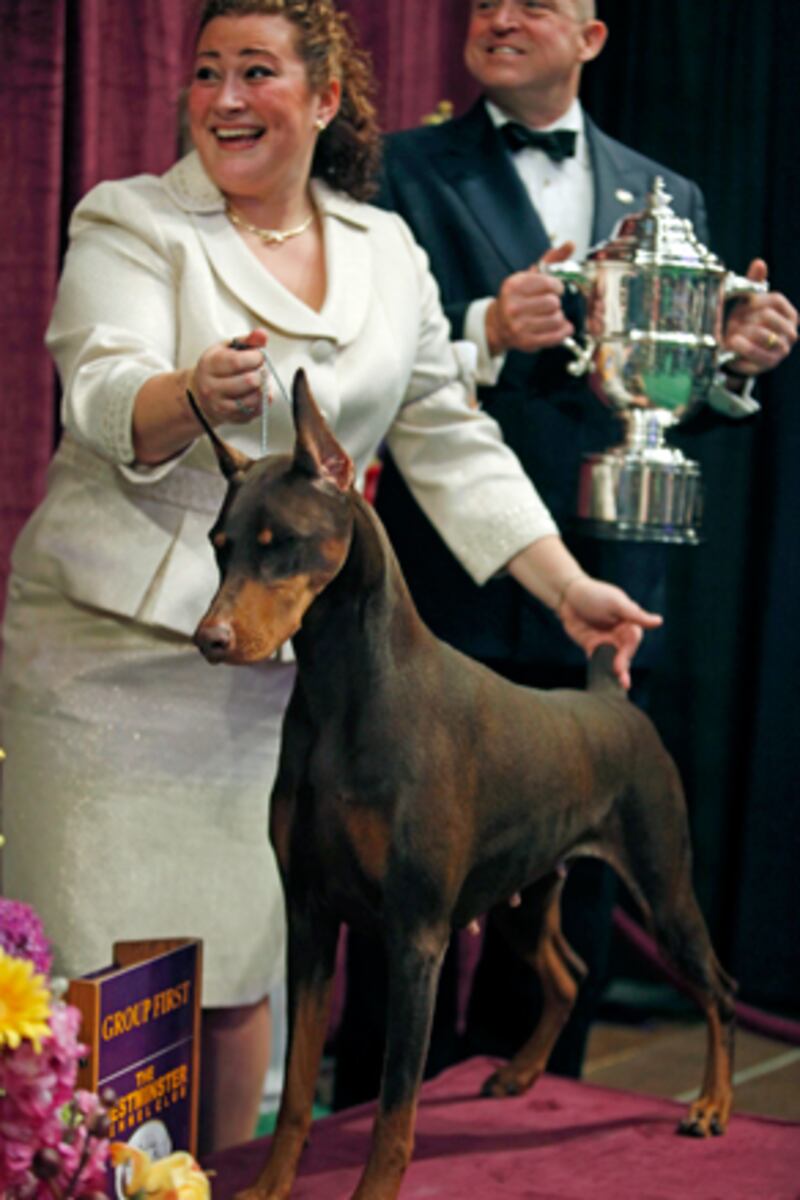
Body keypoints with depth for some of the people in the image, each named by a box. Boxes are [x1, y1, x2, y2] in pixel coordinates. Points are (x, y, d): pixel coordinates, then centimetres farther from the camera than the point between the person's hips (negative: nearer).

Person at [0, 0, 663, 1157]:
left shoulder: (386, 250, 12)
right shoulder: (130, 224, -2)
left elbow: (450, 437, 15)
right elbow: (107, 398, -18)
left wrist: (568, 586, 8)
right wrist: (195, 397, -41)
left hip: (280, 659, 4)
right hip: (115, 642, -3)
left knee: (239, 962, 6)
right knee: (109, 970, -4)